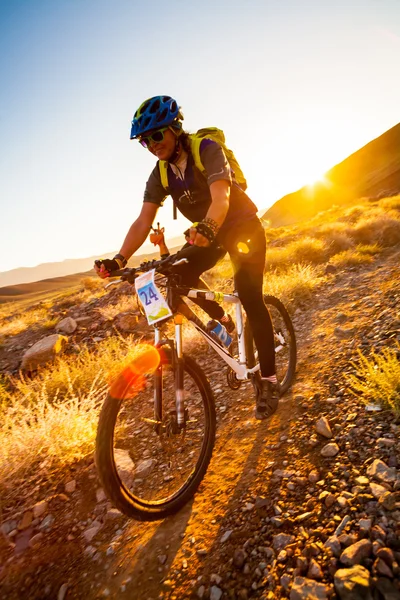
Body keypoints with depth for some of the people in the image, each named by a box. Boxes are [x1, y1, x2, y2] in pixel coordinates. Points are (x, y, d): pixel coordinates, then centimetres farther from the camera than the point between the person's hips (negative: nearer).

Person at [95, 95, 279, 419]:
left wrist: (207, 227, -57)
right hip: (207, 233, 5)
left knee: (249, 295, -18)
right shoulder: (160, 174, -4)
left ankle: (269, 380, -5)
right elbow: (144, 220, -14)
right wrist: (119, 259, -27)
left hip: (242, 225, -5)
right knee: (178, 273, -20)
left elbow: (220, 198, -36)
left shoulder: (208, 149, -19)